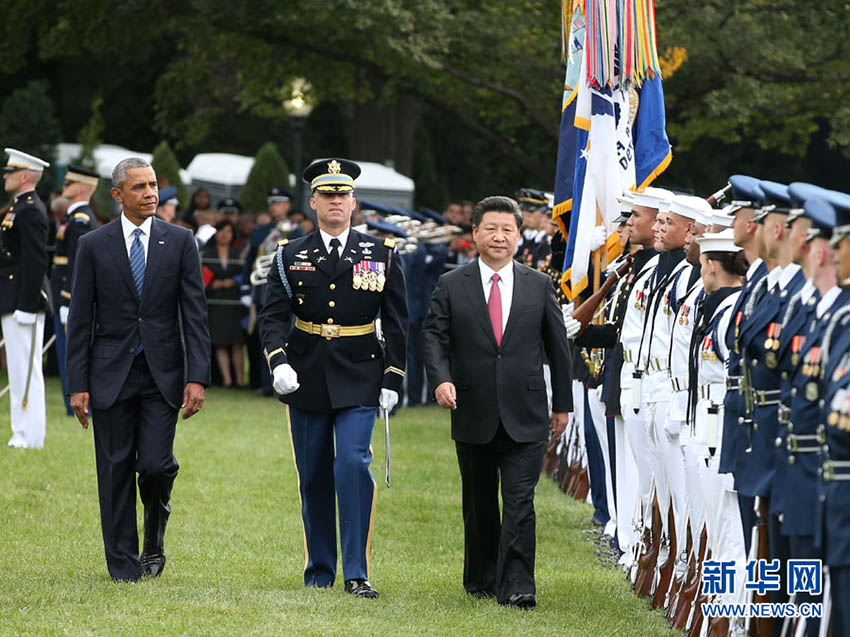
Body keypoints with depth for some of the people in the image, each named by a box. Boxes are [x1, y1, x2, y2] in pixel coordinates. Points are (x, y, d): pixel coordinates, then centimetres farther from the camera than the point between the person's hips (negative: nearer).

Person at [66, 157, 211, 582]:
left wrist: (197, 377, -8)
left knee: (156, 465, -10)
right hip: (111, 373, 0)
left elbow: (194, 313, 1)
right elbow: (80, 319, 3)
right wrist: (77, 384, -3)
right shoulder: (93, 246, 2)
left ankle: (154, 543, 18)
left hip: (163, 373, 0)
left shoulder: (180, 241, 4)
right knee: (116, 470, 2)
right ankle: (123, 565, 11)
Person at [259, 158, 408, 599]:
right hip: (306, 379, 2)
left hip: (358, 379, -2)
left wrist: (392, 380, 0)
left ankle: (356, 574, -12)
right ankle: (319, 573, 19)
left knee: (353, 465, -16)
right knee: (314, 478, 7)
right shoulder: (290, 256, 5)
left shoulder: (382, 254, 4)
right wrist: (278, 361, -19)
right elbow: (273, 314, -1)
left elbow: (396, 322, 6)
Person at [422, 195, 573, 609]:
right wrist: (440, 379, -20)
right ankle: (480, 580, 25)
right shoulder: (451, 286, 4)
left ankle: (516, 587, -12)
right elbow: (434, 337, -1)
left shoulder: (539, 286, 6)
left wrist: (562, 403, 12)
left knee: (520, 502, -10)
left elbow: (557, 345, 11)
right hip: (473, 417, 1)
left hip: (525, 418, -1)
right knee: (479, 505, 11)